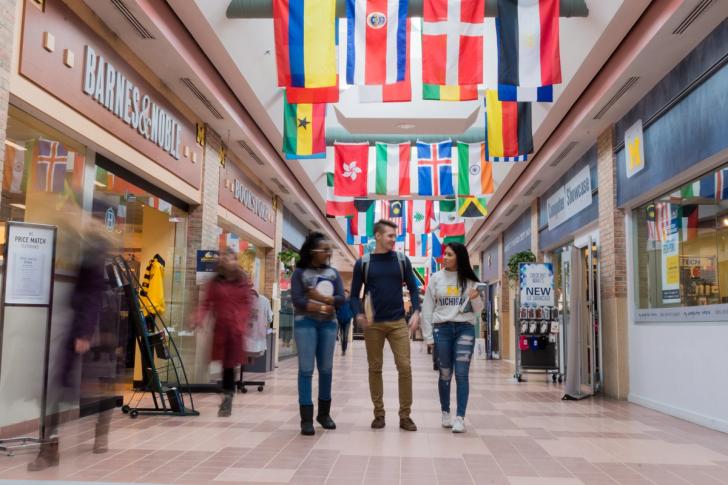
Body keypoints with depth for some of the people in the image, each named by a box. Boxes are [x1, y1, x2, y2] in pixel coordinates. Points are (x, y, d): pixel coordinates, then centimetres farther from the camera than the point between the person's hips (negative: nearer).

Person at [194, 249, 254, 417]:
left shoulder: (243, 282, 5)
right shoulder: (215, 282, 5)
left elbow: (248, 305, 6)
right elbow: (206, 302, 3)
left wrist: (244, 324, -2)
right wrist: (200, 318, -12)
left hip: (237, 328, -1)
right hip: (221, 327, 1)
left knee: (230, 363, -1)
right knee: (226, 362, 6)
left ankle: (227, 396, 7)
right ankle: (227, 396, 21)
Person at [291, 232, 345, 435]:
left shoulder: (333, 273, 12)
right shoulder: (300, 273, 0)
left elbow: (340, 299, 1)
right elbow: (297, 300, -11)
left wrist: (319, 297, -13)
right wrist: (322, 307, -11)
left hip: (328, 324, 4)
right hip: (305, 323, -4)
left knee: (326, 369, 8)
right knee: (306, 369, -5)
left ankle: (324, 413, 22)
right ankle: (306, 418, -2)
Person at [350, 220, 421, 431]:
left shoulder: (402, 260, 4)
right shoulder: (363, 263, 2)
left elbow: (413, 288, 7)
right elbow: (354, 294, 4)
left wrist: (416, 312, -8)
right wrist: (359, 314, -15)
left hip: (398, 322, 0)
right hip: (373, 324, 0)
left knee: (405, 367, -3)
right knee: (375, 368, 6)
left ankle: (405, 415, 7)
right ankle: (379, 414, 17)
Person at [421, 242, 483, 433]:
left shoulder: (469, 280, 4)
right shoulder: (436, 278, 4)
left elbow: (478, 310, 9)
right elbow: (427, 308, 5)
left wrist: (475, 298, -14)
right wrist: (428, 335, 1)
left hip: (465, 328, -1)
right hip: (442, 329, 1)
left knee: (462, 374, -7)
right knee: (445, 374, 8)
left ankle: (460, 418, -6)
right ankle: (445, 413, 21)